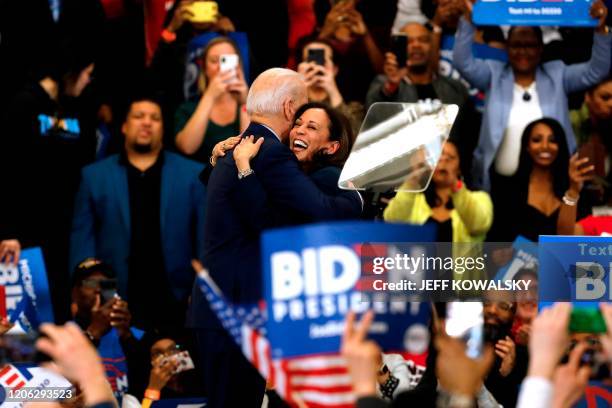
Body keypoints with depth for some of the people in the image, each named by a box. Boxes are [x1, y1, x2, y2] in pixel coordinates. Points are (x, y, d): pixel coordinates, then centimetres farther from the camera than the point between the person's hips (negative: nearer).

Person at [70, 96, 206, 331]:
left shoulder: (193, 175, 10)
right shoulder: (95, 176, 11)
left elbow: (205, 238, 7)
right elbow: (82, 240, 7)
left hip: (175, 302, 0)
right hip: (115, 303, 0)